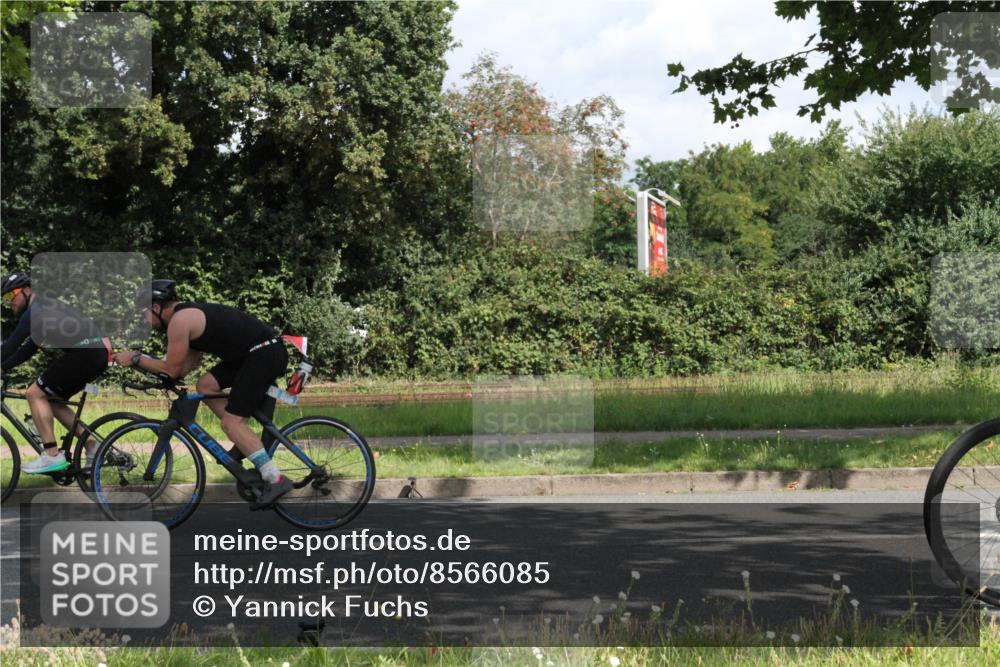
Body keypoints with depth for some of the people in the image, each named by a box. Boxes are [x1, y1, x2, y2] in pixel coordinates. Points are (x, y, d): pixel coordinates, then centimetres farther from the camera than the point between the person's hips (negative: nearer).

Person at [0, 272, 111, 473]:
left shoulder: (34, 311, -6)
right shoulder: (46, 307, 24)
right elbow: (28, 349, 28)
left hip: (84, 353, -10)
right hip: (98, 355, 10)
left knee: (35, 394, -5)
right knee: (49, 399, 18)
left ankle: (52, 456, -10)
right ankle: (92, 447, 12)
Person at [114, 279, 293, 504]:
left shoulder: (179, 320, -11)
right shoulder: (190, 314, 19)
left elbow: (173, 370, -7)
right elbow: (188, 365, 20)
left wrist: (136, 359, 3)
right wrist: (145, 365, 16)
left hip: (265, 354, -10)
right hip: (255, 351, 10)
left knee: (231, 421, -9)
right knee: (206, 385, 12)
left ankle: (276, 479, -12)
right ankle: (246, 443, 13)